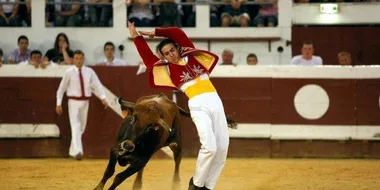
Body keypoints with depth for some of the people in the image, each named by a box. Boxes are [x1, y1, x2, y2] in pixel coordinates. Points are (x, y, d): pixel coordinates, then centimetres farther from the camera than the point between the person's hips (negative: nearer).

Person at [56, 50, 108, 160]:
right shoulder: (69, 72, -4)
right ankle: (77, 151, -28)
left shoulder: (89, 72, 1)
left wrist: (103, 98, -20)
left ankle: (72, 151, 29)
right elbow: (61, 88, 2)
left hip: (85, 102, 4)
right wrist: (59, 104, 0)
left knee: (82, 127, 13)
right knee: (76, 127, -16)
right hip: (74, 102, -4)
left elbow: (97, 85, -7)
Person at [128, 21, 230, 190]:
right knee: (209, 146, -22)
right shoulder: (166, 68, 8)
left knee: (222, 147, -1)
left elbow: (178, 33, 14)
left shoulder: (192, 56, 15)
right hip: (198, 106, -4)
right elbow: (148, 57, 4)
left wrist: (156, 33, 17)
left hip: (215, 102, 4)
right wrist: (137, 37, 9)